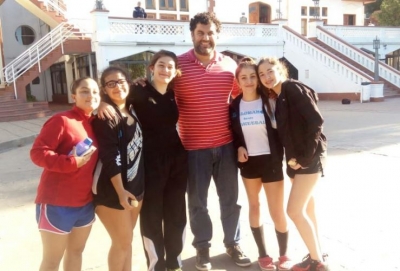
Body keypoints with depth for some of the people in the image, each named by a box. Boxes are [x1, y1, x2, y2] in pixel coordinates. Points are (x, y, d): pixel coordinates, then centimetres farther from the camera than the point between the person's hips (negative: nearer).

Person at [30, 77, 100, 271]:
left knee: (76, 251, 22)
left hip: (85, 202, 7)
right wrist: (72, 162, -28)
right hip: (57, 204, -7)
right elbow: (37, 152, -20)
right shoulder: (61, 120, -15)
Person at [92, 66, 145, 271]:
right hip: (113, 189, -7)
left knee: (126, 239, 17)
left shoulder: (133, 110, 7)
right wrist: (120, 190, -22)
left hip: (136, 185, 7)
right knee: (123, 241, 5)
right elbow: (109, 158, -19)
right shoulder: (104, 118, -14)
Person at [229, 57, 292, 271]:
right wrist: (238, 148, -9)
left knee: (277, 212, 0)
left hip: (270, 160, -2)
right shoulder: (234, 106, -1)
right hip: (249, 161, 3)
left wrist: (280, 156, -10)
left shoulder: (269, 101, -6)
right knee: (254, 206, 13)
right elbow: (233, 133, 9)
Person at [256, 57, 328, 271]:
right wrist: (292, 157, 3)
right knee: (306, 209, 15)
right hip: (295, 159, 9)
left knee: (294, 211, -7)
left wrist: (307, 156, -18)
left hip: (309, 158, -9)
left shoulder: (294, 88, -12)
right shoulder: (277, 97, 12)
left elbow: (316, 121, -19)